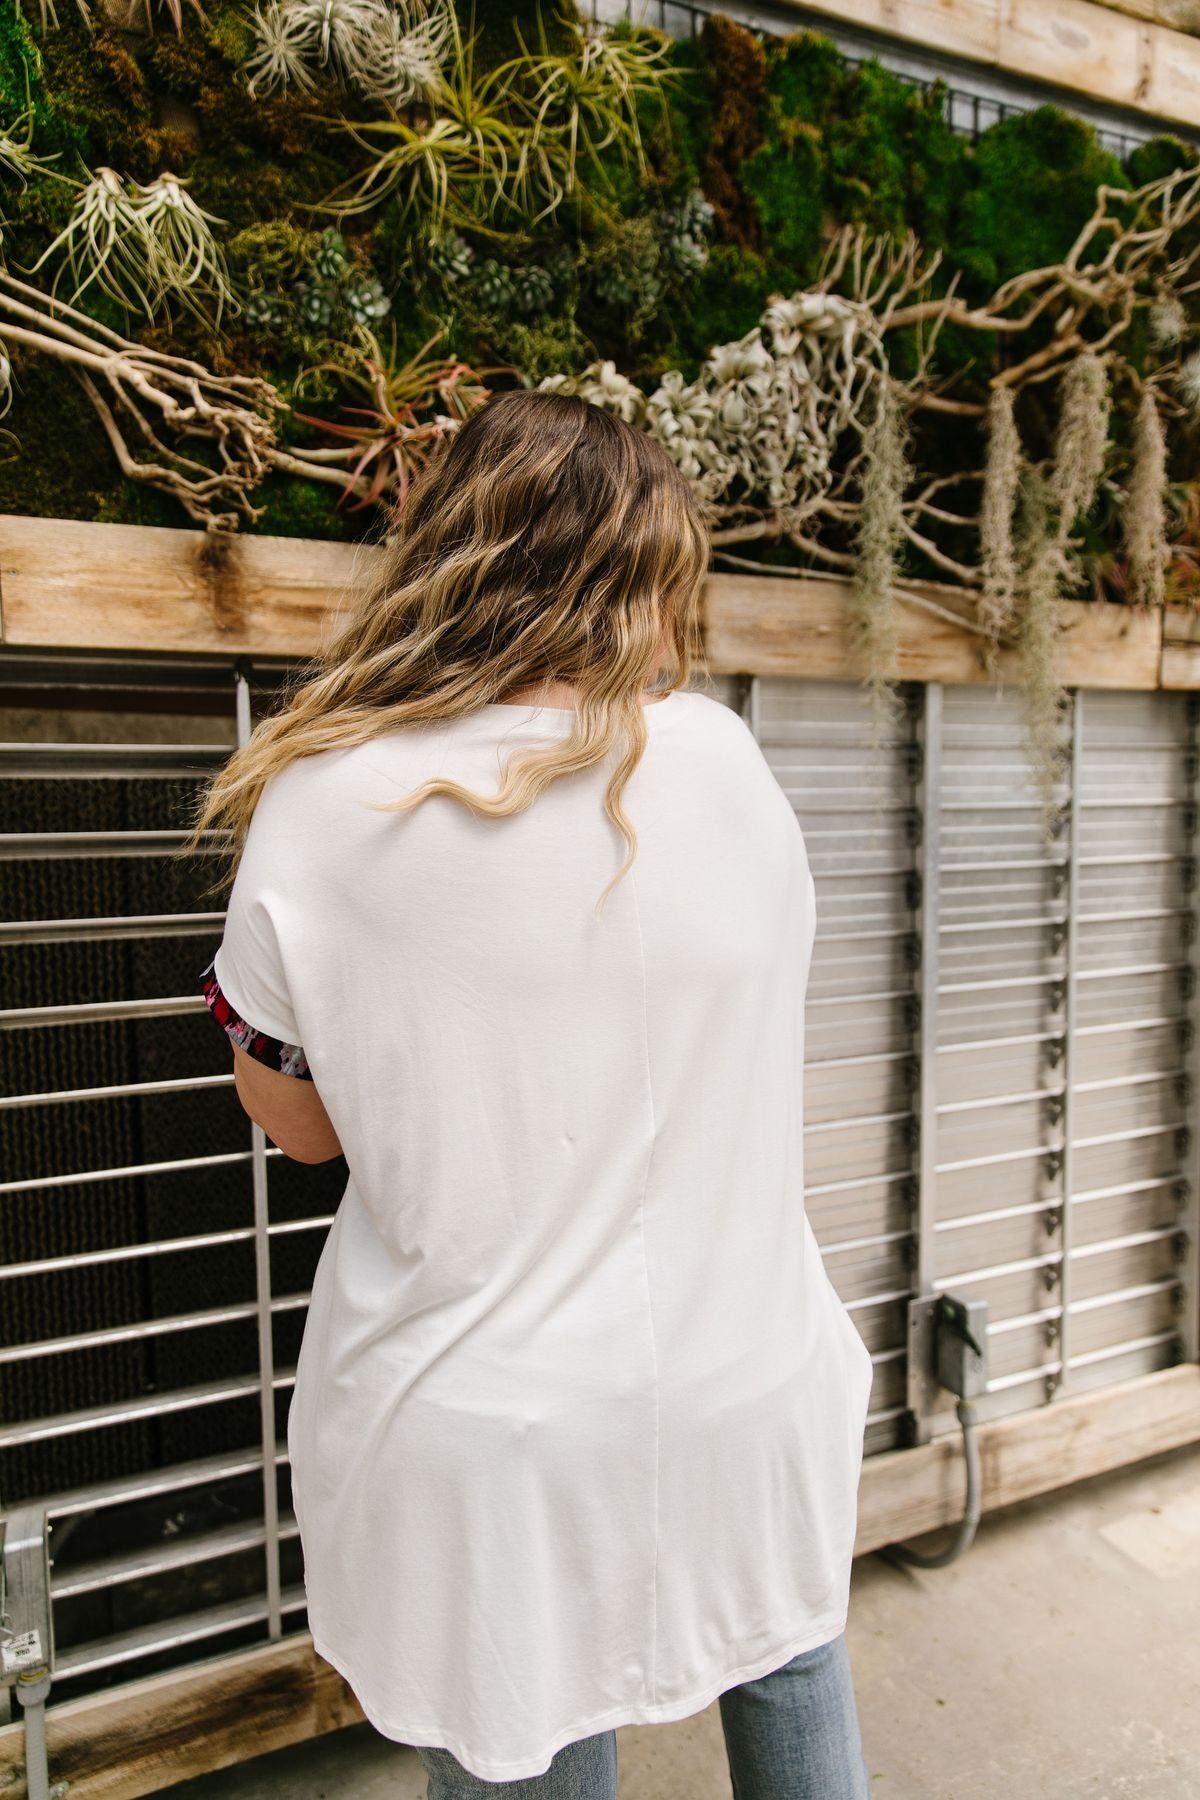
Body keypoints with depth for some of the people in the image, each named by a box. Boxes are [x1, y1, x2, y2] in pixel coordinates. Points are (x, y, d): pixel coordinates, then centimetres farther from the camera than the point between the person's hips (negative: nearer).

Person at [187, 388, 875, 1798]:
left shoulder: (324, 803, -16)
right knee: (783, 1643, 31)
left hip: (491, 1440, -1)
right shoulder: (724, 758, -11)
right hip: (744, 1397, 2)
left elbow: (296, 1118, -3)